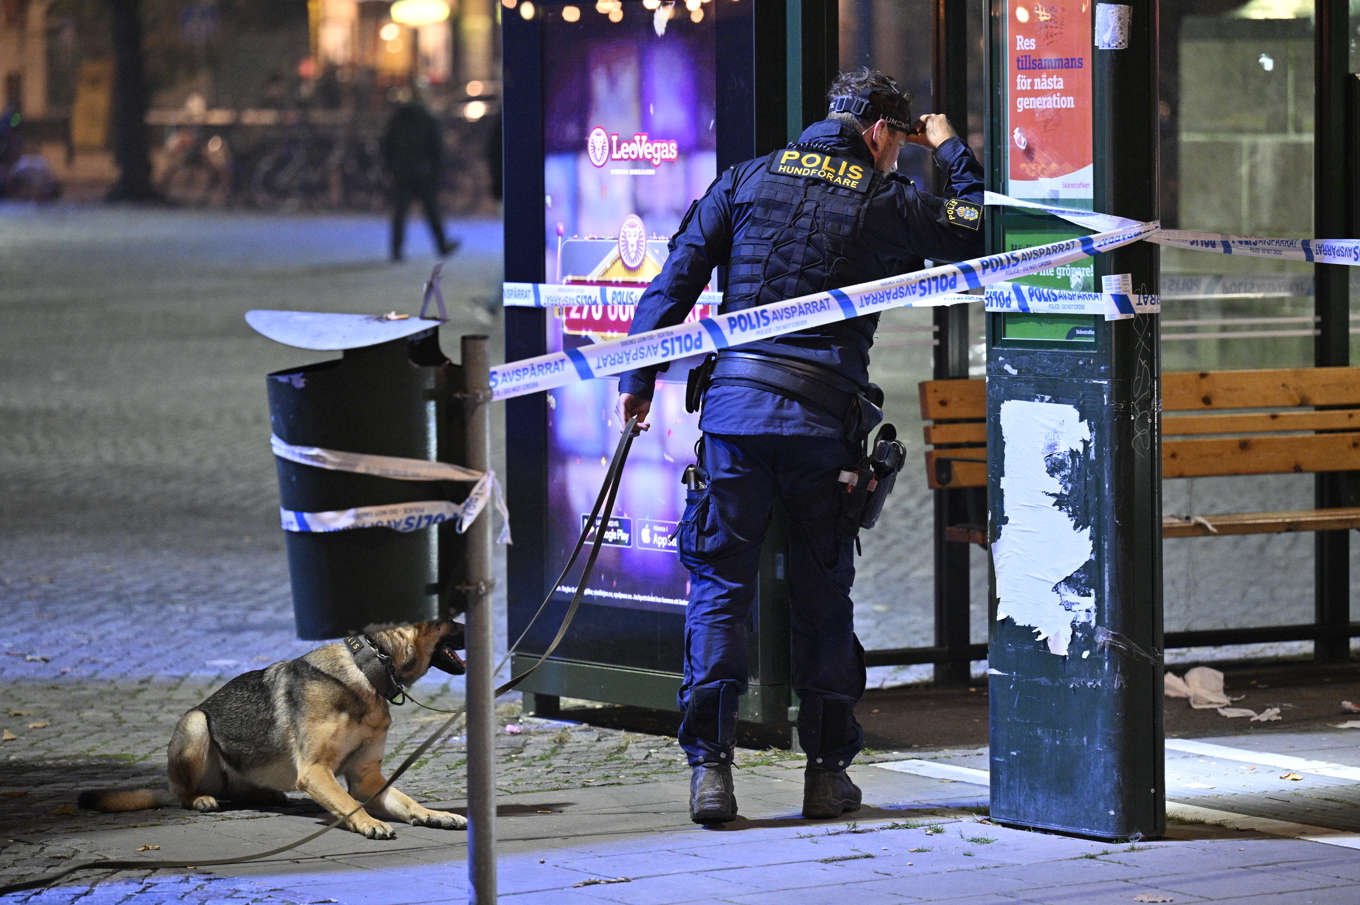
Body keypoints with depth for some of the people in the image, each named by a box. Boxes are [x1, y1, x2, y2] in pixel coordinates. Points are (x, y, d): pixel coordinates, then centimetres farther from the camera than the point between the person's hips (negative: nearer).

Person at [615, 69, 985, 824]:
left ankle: (709, 765, -7)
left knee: (719, 584, 3)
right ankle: (827, 772, 14)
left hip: (736, 407, 1)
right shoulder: (887, 202, 4)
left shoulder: (746, 181, 9)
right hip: (826, 420, -1)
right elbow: (982, 232, 14)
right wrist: (952, 153, 26)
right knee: (823, 592, 11)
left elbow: (675, 279, 6)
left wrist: (638, 378, 10)